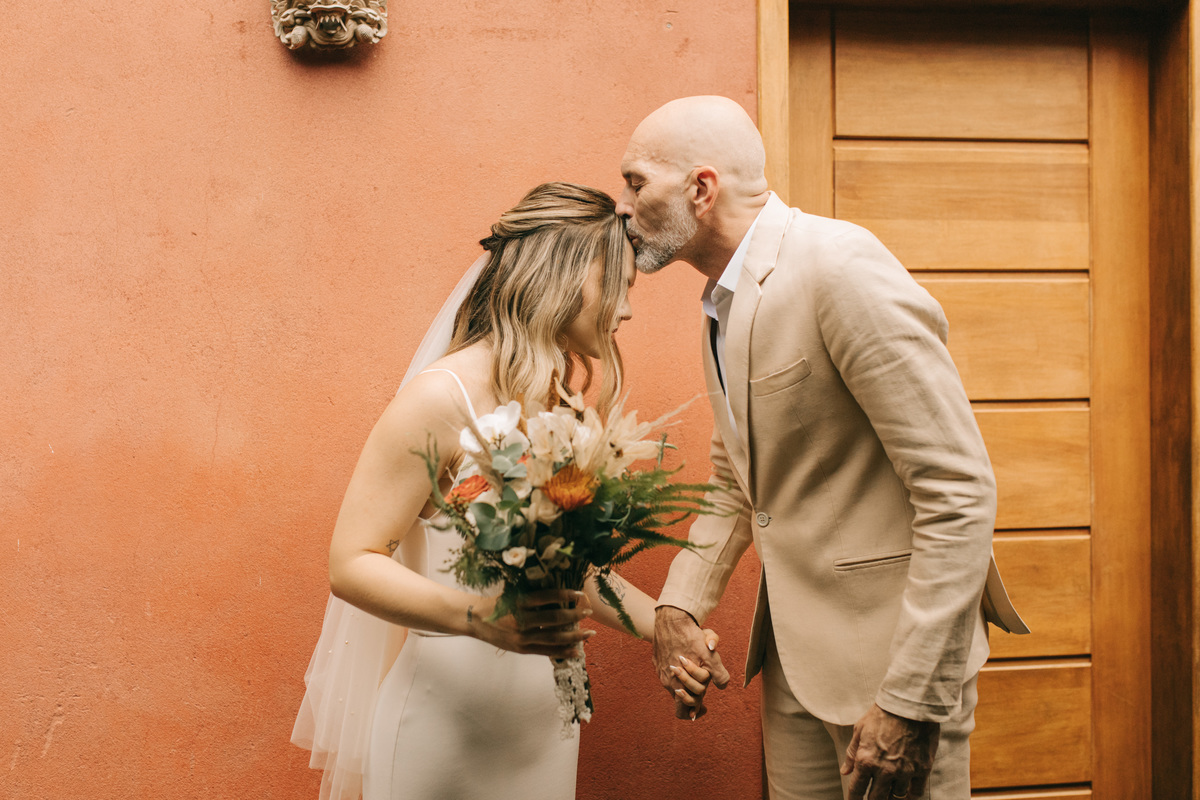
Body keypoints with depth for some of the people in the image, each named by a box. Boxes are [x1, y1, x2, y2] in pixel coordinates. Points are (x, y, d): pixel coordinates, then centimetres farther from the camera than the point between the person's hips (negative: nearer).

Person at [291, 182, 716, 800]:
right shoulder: (442, 397, -16)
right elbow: (352, 564, -17)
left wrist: (664, 627, 5)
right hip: (447, 718, -6)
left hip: (545, 714, 7)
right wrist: (481, 618, -31)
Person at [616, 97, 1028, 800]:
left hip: (892, 644, -8)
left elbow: (960, 491, -23)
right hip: (794, 649, 8)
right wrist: (679, 605, 3)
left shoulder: (841, 266, -21)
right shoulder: (723, 301, 8)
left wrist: (910, 703, -23)